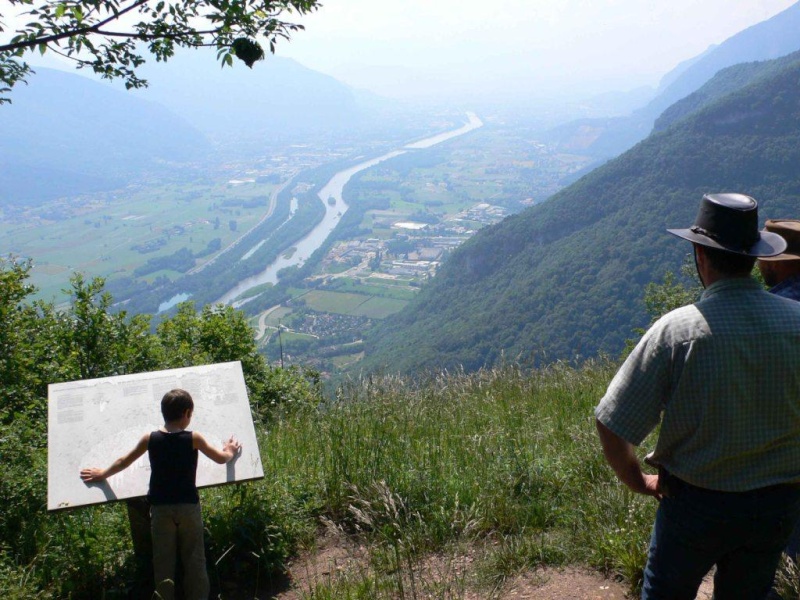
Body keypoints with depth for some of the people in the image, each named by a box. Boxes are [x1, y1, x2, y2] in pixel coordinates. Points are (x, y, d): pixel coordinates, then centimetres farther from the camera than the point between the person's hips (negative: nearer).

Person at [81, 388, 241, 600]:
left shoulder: (150, 439, -2)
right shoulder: (193, 438, -7)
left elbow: (123, 461, 13)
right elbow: (221, 459, 7)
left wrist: (102, 474, 31)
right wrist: (230, 451, 30)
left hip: (161, 508, 1)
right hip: (188, 507, -1)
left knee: (163, 562, 9)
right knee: (194, 560, 8)